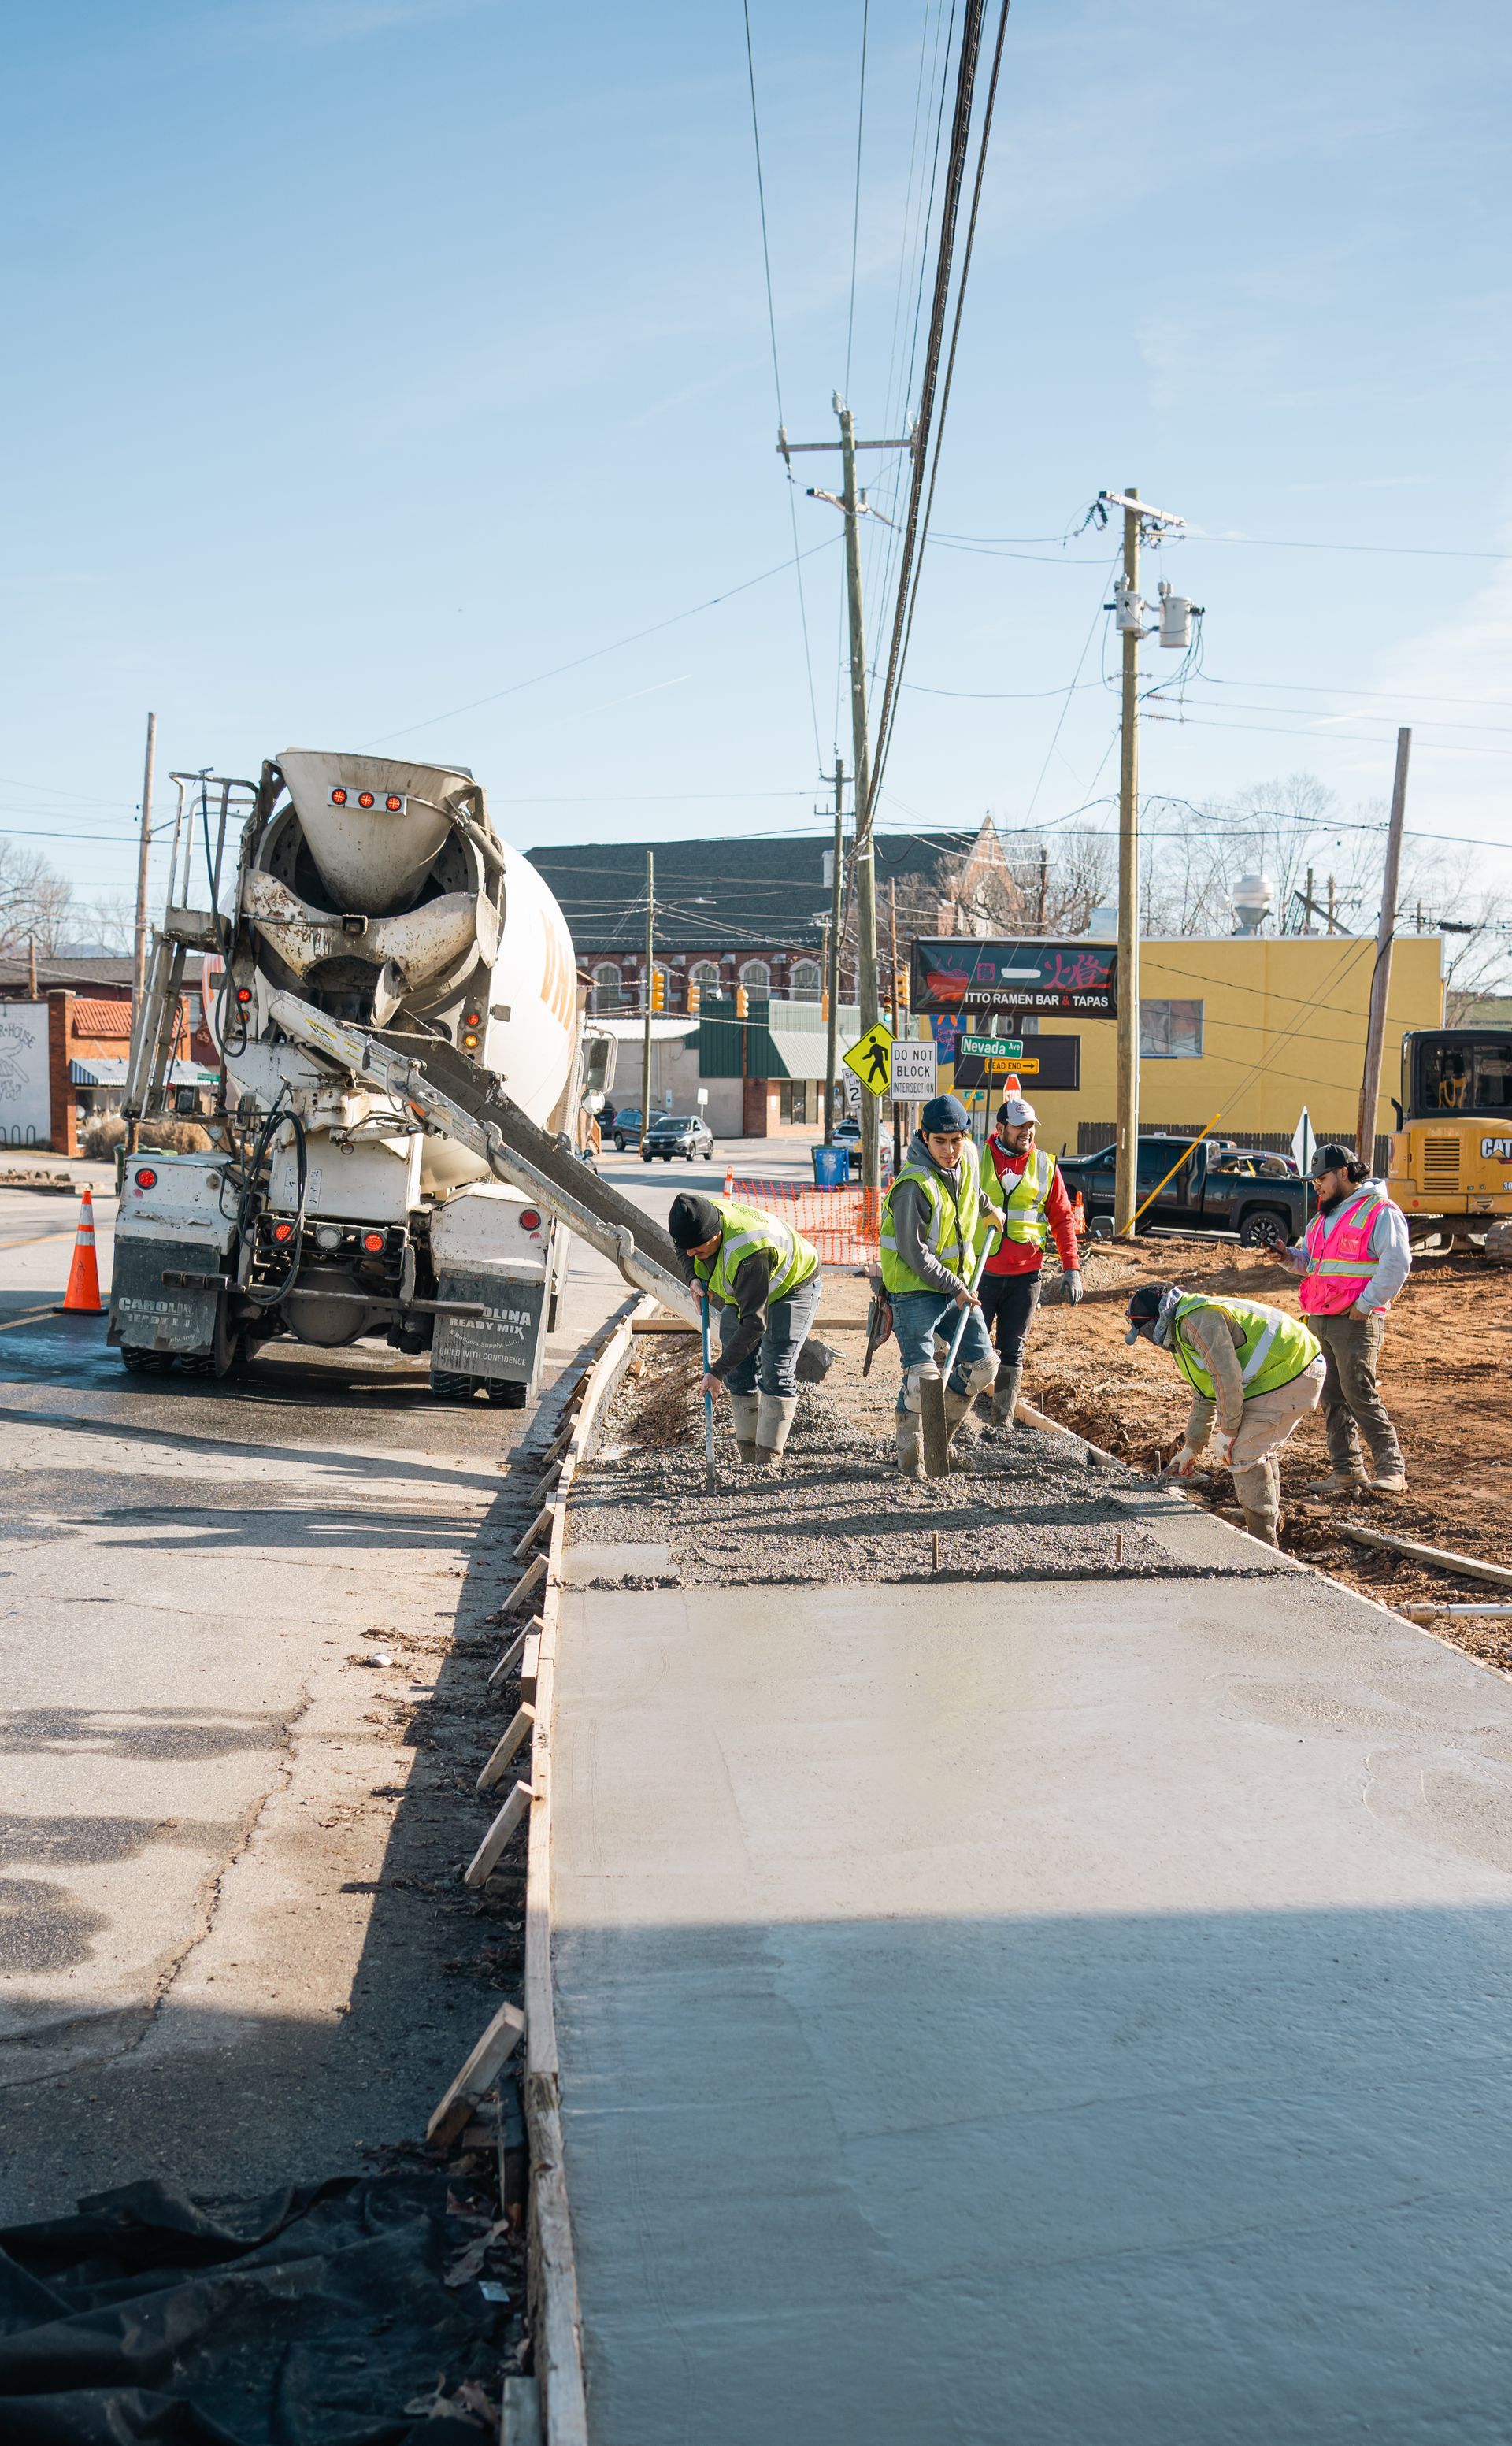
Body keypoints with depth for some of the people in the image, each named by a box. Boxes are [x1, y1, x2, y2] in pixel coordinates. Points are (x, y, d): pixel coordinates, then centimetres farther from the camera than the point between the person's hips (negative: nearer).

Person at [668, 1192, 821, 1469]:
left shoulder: (748, 1251, -45)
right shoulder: (697, 1221, -22)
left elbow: (754, 1322, -42)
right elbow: (683, 1249, 6)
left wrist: (718, 1371, -42)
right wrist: (693, 1278, -15)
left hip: (792, 1288, -8)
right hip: (742, 1290, 8)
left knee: (776, 1372, -17)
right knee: (739, 1372, 1)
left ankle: (768, 1458, -15)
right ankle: (747, 1452, 8)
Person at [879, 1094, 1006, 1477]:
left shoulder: (968, 1157, -2)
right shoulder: (915, 1185, -24)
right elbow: (914, 1253, -22)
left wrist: (987, 1209, 29)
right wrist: (956, 1288, -18)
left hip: (959, 1284, 8)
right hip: (915, 1289, -8)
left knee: (982, 1365, 8)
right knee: (921, 1375, -11)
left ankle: (938, 1438, 23)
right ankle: (910, 1455, 4)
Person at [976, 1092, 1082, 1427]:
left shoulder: (1045, 1166, 7)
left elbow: (1062, 1219, 11)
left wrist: (1072, 1268, 4)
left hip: (1024, 1276, 2)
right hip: (980, 1272, -2)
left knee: (1012, 1352, 7)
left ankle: (1004, 1421, 14)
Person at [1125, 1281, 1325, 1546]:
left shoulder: (1198, 1320, -15)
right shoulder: (1185, 1327, 20)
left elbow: (1226, 1377, -21)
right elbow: (1204, 1394, 29)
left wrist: (1228, 1431, -11)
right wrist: (1192, 1447, 30)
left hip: (1290, 1373, -11)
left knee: (1244, 1454, -10)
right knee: (1258, 1450, 20)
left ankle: (1263, 1543, -5)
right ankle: (1270, 1526, 29)